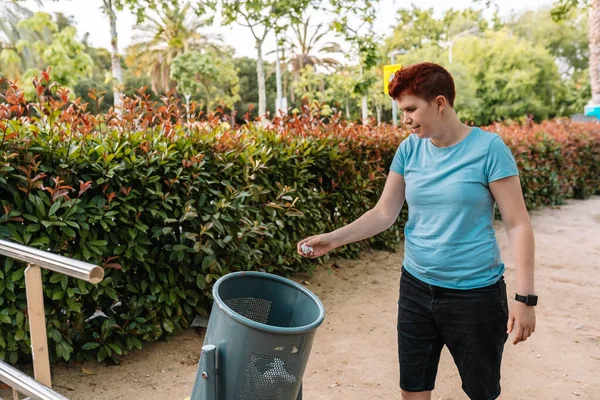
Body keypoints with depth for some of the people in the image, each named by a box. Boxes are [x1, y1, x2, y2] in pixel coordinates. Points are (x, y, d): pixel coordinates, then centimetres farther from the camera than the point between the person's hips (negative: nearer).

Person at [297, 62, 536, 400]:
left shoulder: (488, 148, -13)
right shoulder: (409, 149, 0)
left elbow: (518, 224, -11)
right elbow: (385, 213, 3)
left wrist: (526, 297, -14)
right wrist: (333, 239, -8)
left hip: (476, 292, -4)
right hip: (416, 287, 4)